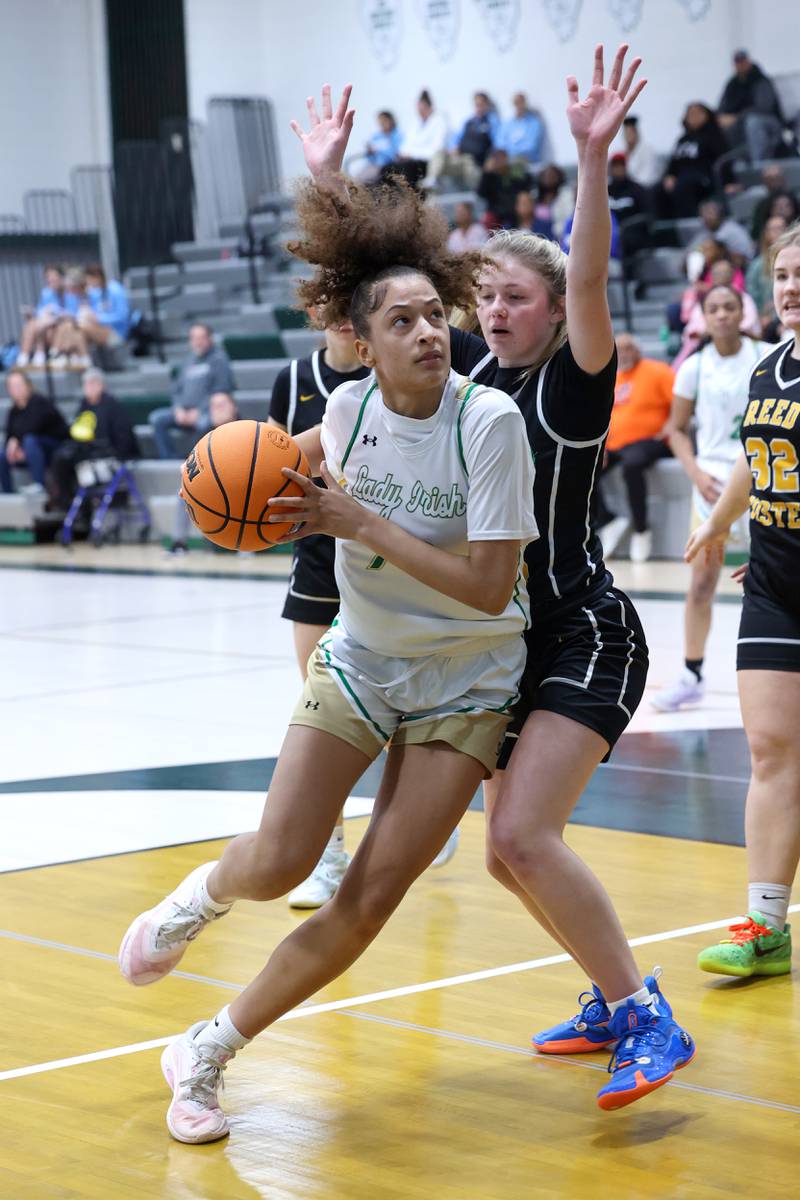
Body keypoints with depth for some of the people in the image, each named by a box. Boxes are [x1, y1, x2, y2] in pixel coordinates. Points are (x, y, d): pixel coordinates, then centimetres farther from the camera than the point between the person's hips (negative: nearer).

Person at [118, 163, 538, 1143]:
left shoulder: (489, 419, -22)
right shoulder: (350, 406, -9)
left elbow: (488, 587, -26)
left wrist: (360, 521, -25)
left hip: (464, 683, -3)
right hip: (360, 659, 3)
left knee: (370, 900, -7)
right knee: (277, 865, -7)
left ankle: (205, 1055, 10)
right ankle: (202, 893, 31)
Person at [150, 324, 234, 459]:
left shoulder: (218, 359, -1)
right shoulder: (189, 362, 20)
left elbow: (221, 392, -11)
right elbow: (177, 389, 22)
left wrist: (198, 412, -17)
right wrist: (179, 409, 0)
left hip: (208, 412, -7)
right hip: (184, 413, 7)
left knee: (203, 423, -40)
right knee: (157, 418, -15)